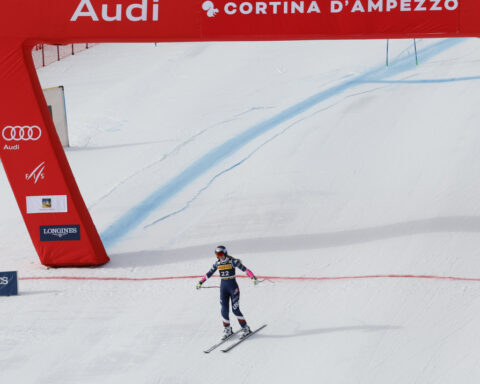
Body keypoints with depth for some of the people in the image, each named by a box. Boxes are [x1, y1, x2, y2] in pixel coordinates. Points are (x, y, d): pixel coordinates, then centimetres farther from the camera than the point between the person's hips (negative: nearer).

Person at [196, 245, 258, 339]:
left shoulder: (233, 261, -11)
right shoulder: (217, 263, 4)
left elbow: (244, 269, -19)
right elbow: (209, 273, 15)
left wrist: (253, 277, -32)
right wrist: (200, 282, 18)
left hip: (233, 286, -4)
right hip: (223, 287, 4)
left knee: (235, 309, -7)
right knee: (224, 310, 1)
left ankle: (245, 328, 7)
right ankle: (227, 330, 16)